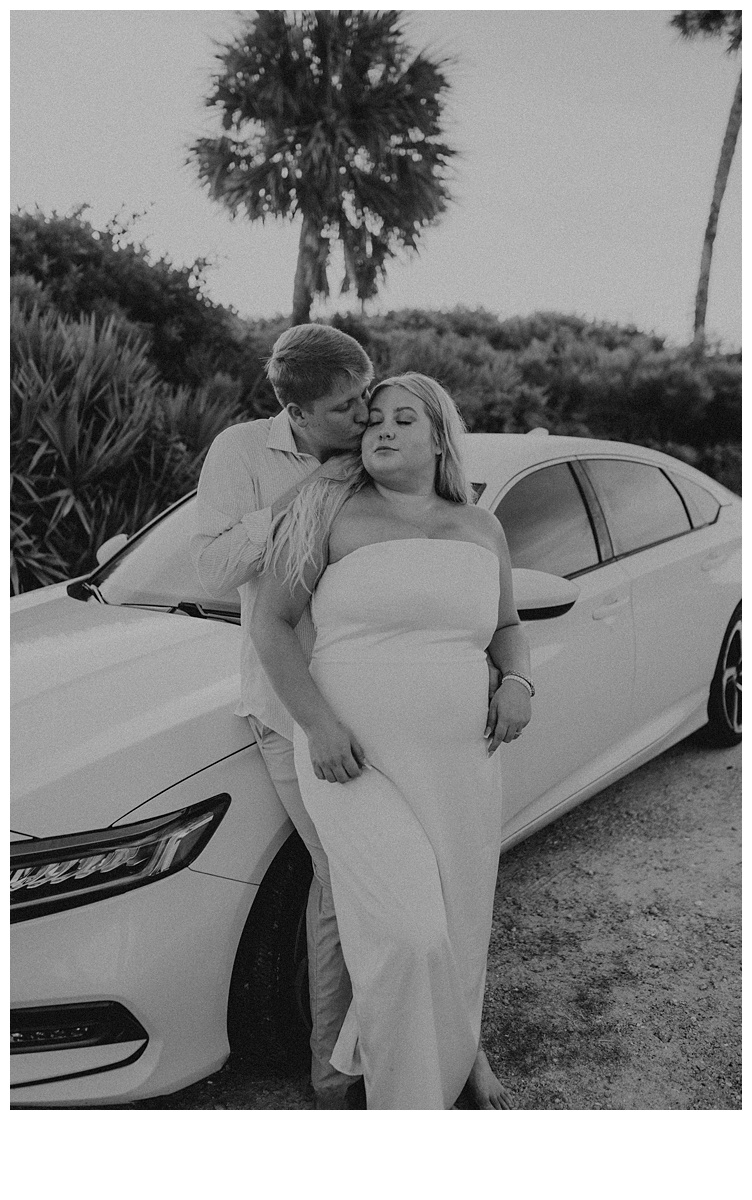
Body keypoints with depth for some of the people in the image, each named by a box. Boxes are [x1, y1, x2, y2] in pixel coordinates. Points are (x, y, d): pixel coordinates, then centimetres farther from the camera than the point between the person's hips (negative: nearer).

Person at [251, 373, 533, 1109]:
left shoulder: (480, 530, 9)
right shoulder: (331, 510, -4)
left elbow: (507, 628, 21)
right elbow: (269, 621, -4)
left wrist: (517, 682, -2)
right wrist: (318, 726, -16)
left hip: (458, 767, 4)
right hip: (354, 764, -4)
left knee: (455, 935, 13)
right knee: (406, 936, -16)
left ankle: (456, 1046, 46)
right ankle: (409, 1097, 14)